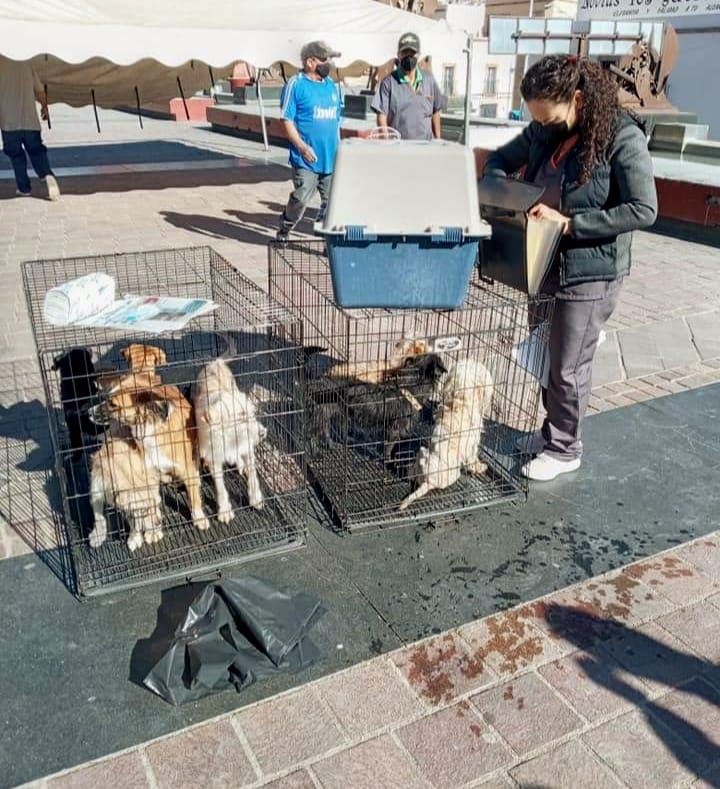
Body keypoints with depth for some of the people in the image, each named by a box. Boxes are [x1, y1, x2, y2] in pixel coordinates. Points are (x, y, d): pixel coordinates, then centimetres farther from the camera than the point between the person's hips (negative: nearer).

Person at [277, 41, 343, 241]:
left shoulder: (333, 86, 13)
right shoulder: (296, 85, -4)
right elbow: (287, 120, -7)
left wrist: (339, 148, 16)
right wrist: (302, 146, -16)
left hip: (332, 157, 6)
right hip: (306, 158, -5)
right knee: (301, 199, -6)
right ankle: (283, 232, 16)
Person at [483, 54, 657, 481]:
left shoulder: (622, 137, -17)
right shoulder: (543, 132, 2)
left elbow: (643, 210, -19)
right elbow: (500, 159, 16)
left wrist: (569, 222, -24)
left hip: (591, 272, -6)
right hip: (545, 264, 7)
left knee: (568, 367, 4)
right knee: (546, 356, 17)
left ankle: (565, 449, 24)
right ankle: (552, 431, 37)